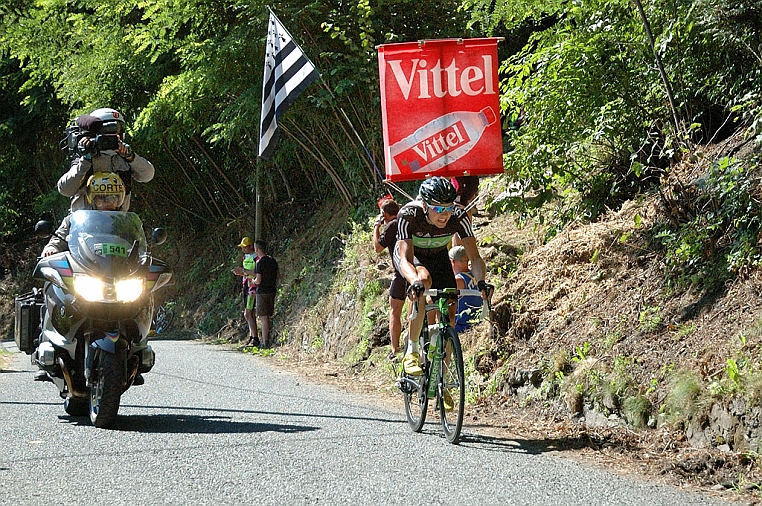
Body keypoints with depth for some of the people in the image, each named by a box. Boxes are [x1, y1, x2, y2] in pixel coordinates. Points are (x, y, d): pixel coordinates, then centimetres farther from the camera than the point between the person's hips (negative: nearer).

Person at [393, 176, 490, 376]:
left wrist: (481, 281, -50)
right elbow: (405, 260, -43)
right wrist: (415, 282, -63)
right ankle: (412, 351, -25)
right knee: (424, 280, -36)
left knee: (449, 314, -11)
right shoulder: (408, 215, -37)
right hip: (410, 255, -3)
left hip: (438, 256, 3)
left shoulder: (459, 216, -31)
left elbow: (474, 257, -31)